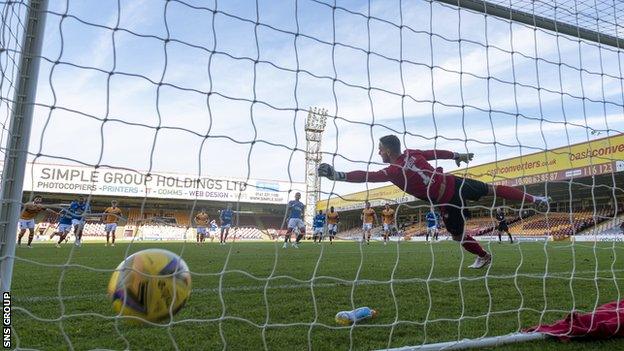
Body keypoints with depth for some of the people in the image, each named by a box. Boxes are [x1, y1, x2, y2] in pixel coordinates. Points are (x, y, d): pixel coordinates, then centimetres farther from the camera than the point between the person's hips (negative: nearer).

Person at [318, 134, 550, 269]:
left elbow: (366, 176, -27)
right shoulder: (411, 153, 0)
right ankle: (534, 199, 36)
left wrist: (337, 175, -30)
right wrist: (458, 155, 26)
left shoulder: (393, 171, -18)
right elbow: (438, 153, 11)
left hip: (447, 201, -6)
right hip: (455, 183, 6)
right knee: (492, 189, 25)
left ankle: (483, 256, 38)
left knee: (458, 235, 19)